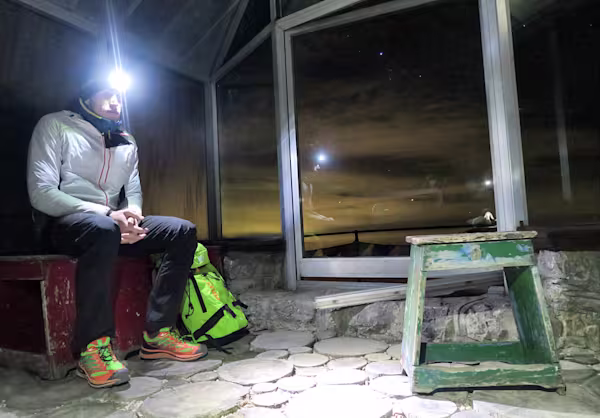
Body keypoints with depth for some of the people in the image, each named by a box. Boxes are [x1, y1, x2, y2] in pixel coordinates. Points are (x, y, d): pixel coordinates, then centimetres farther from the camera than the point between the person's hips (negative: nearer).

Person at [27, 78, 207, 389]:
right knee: (102, 228, -41)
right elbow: (41, 193, -12)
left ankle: (157, 333, -15)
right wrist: (105, 213, -23)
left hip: (112, 222, 6)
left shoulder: (126, 142, 17)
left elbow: (134, 192, 14)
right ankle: (93, 346, -28)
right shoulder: (55, 126, -1)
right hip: (64, 223, -6)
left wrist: (131, 214, -12)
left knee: (183, 231, -14)